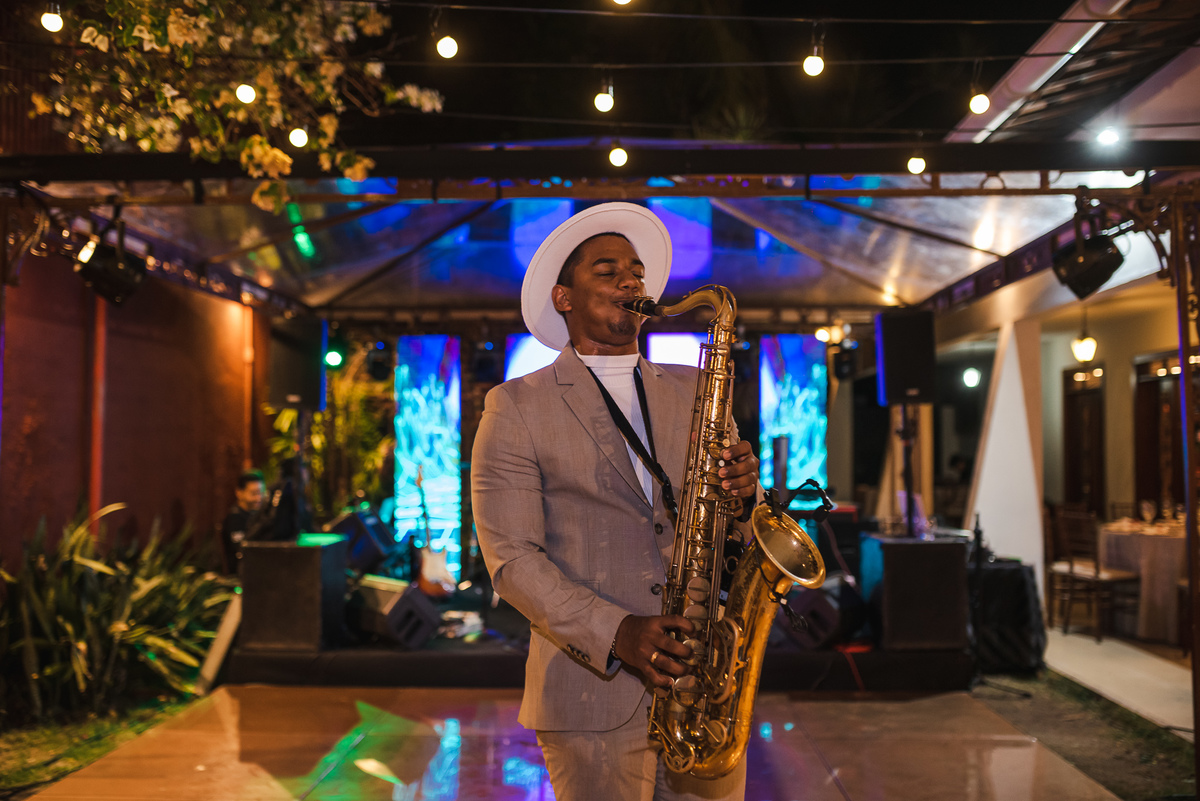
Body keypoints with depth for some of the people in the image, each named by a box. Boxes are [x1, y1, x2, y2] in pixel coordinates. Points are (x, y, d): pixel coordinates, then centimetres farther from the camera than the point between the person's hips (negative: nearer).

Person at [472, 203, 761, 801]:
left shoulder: (694, 391, 12)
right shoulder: (516, 408, -1)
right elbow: (511, 558, -7)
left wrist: (743, 493, -11)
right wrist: (615, 633, -20)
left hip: (705, 685, 4)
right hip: (592, 697, -3)